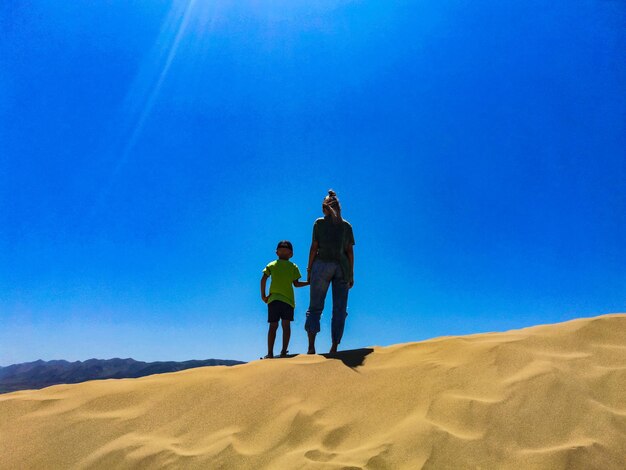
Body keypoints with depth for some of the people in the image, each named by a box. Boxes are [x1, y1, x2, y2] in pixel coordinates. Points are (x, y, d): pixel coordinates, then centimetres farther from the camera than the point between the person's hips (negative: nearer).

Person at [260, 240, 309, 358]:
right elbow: (296, 284, 2)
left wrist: (263, 295, 3)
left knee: (273, 326, 4)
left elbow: (263, 279, -3)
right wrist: (309, 282, 16)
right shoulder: (293, 267, 7)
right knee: (286, 325, 0)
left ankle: (270, 353, 1)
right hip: (288, 299, -1)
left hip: (273, 298, 1)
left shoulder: (271, 265, 9)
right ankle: (284, 351, -7)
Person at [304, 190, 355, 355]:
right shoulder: (347, 225, 11)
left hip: (322, 264, -2)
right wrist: (351, 274, 10)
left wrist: (309, 269, 4)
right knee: (340, 309, 6)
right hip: (342, 267, 2)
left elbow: (314, 247, -1)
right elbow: (350, 251, 7)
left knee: (315, 306, 2)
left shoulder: (319, 223, 5)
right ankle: (334, 347, 2)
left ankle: (311, 346, -9)